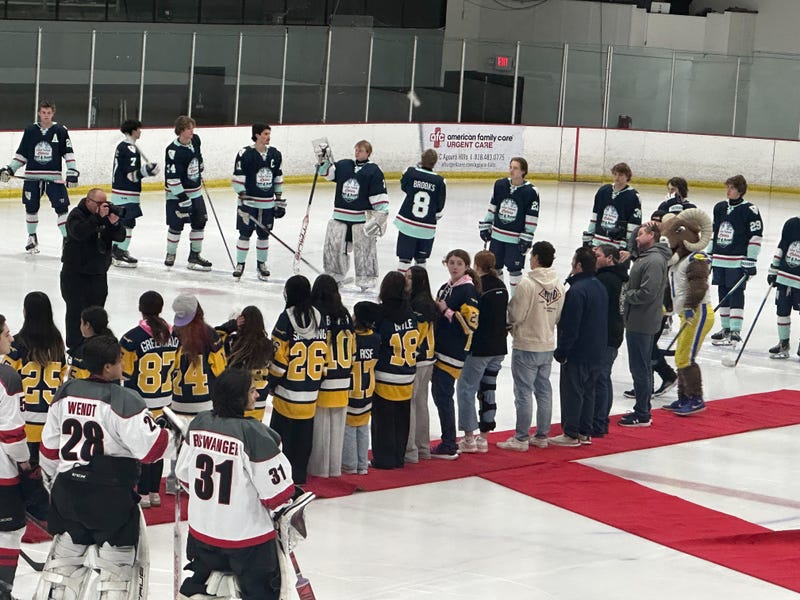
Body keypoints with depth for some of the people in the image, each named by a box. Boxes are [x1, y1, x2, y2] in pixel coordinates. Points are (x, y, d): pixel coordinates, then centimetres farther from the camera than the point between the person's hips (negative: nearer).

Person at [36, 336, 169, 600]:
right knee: (118, 563, 5)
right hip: (111, 497, -6)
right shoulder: (124, 401, -17)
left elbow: (49, 448, 11)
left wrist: (56, 479, 27)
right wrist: (167, 433, 3)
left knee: (64, 557, 17)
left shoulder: (66, 393, 3)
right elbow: (150, 448, -17)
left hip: (68, 491, 6)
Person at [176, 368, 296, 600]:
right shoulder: (252, 433, -22)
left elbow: (184, 473, 9)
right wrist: (285, 509, 4)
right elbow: (275, 486, -17)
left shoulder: (199, 423, -3)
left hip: (202, 529, 6)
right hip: (247, 535, -6)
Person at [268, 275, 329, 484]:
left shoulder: (287, 318, -13)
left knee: (282, 430, 4)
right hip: (311, 391, 5)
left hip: (288, 390, -5)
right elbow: (325, 353, 7)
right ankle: (300, 473, 17)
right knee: (304, 433, 11)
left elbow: (279, 355, -12)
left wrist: (272, 382, -1)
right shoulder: (318, 316, 3)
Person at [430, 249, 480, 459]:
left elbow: (470, 323, -20)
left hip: (454, 353, -9)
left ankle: (449, 447, -4)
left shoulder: (468, 290, -11)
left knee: (443, 395, -10)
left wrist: (447, 311, -19)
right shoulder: (445, 288, 16)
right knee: (438, 393, 12)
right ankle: (448, 443, 20)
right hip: (439, 349, 9)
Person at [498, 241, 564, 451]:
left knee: (524, 392, 0)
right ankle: (542, 436, 21)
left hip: (526, 347, -6)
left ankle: (521, 439, 4)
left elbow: (516, 315, -16)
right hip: (548, 345, 6)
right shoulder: (559, 286, 1)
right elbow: (558, 316, 6)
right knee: (544, 391, 14)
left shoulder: (527, 284, -19)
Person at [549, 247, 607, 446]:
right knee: (588, 391, 14)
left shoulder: (577, 291, -21)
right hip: (596, 350, 9)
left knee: (572, 392, -1)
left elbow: (570, 326, -21)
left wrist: (561, 351, -14)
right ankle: (585, 433, 18)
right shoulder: (600, 287, 9)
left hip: (577, 353, -9)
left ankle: (571, 434, 2)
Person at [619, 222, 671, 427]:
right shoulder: (646, 257, 14)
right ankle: (642, 410, 26)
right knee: (643, 368, 17)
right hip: (639, 321, 11)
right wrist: (628, 295, 4)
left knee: (640, 368, -5)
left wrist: (627, 295, -11)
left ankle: (642, 415, 1)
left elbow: (647, 293, -25)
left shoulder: (654, 261, -19)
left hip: (642, 323, -11)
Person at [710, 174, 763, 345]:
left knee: (736, 294, -7)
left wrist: (751, 261, -14)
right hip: (719, 259, 7)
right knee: (723, 293, 12)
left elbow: (756, 236, -9)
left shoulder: (750, 210, -8)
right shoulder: (719, 208, 12)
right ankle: (725, 328, 21)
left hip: (738, 261, -6)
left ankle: (735, 331, -6)